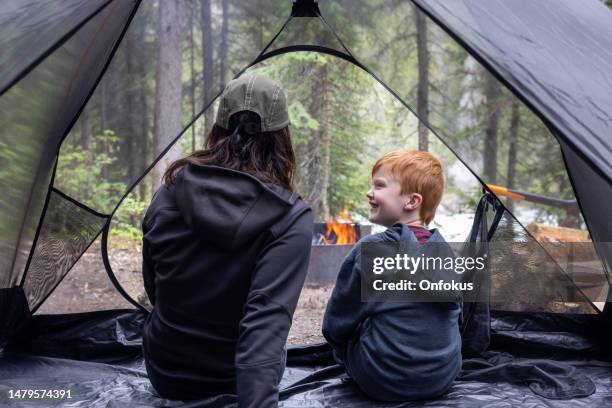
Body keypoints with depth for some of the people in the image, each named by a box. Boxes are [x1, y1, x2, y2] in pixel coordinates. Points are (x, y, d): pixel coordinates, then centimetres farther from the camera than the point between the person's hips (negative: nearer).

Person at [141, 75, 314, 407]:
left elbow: (153, 285, 5)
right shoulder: (291, 218, -20)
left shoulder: (170, 191, -9)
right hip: (238, 379, -2)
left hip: (165, 374, 3)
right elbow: (267, 321, -33)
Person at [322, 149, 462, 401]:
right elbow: (455, 315, 11)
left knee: (342, 334, 20)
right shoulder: (445, 249, -1)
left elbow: (335, 324, -9)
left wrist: (346, 359, 12)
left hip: (384, 383, -5)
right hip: (444, 377, 5)